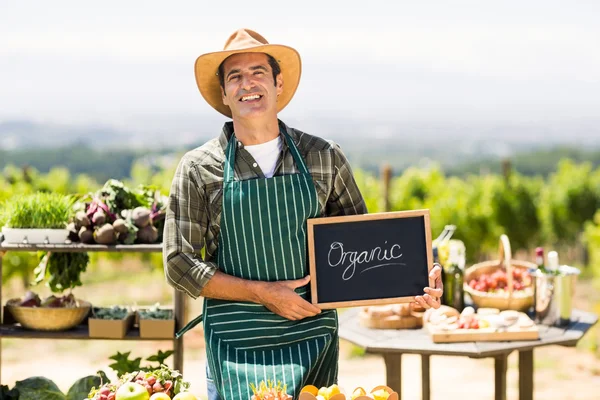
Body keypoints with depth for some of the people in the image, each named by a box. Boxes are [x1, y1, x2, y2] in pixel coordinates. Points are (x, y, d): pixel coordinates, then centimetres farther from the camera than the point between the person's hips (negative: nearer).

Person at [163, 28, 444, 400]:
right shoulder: (198, 169, -2)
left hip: (315, 341, 2)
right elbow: (180, 265, -4)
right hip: (237, 350, -1)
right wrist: (264, 293, -12)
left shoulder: (325, 157, 3)